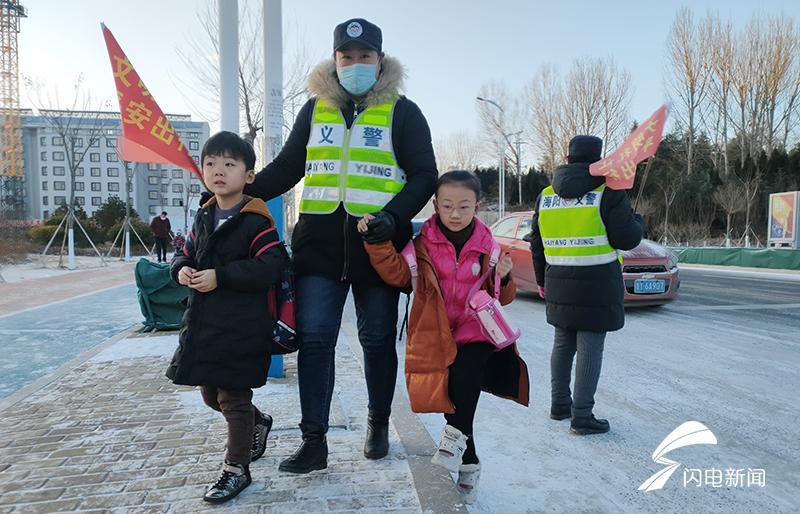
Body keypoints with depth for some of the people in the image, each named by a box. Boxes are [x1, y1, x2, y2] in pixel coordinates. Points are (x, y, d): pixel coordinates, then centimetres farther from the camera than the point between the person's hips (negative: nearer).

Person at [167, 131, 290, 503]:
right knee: (210, 394, 20)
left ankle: (236, 469, 20)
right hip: (203, 325, 8)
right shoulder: (203, 218, 10)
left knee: (233, 399, 3)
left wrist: (220, 277, -25)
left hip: (240, 329, -8)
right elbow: (185, 252, 21)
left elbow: (273, 265, -22)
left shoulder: (255, 221, -14)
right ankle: (258, 422, 46)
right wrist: (181, 269, -3)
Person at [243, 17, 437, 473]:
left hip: (377, 246, -2)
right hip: (320, 245, 2)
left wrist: (393, 216, -19)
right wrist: (239, 192, 3)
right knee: (314, 339, -2)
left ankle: (379, 424, 31)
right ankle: (314, 441, 9)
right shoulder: (316, 108, 12)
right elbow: (287, 167, 16)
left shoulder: (402, 112, 3)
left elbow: (424, 176, -1)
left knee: (378, 340, 10)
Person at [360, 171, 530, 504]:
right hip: (436, 338, 0)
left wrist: (502, 278, -11)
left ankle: (456, 437, -5)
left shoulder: (486, 247, 5)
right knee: (456, 388, -6)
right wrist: (377, 241, -23)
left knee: (465, 375, -28)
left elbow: (501, 299, 12)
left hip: (475, 335, 0)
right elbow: (397, 273, -10)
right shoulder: (423, 243, 2)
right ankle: (468, 465, 14)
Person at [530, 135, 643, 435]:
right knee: (590, 348, -1)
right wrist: (637, 221, 13)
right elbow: (627, 238, -10)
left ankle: (559, 404, 26)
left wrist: (542, 281, 24)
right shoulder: (607, 193, -9)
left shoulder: (546, 196, 9)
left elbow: (537, 245, 14)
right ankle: (582, 416, 3)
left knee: (563, 344, 16)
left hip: (559, 283, 6)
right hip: (597, 285, -5)